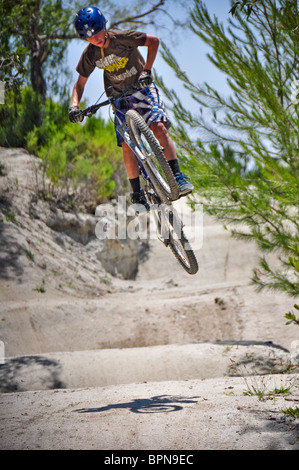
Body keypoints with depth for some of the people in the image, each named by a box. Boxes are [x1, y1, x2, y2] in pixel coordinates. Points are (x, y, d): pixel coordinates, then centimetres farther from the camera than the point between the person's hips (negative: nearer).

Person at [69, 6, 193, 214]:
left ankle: (178, 177, -21)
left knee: (159, 127, -25)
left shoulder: (122, 38, -21)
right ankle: (137, 194, 0)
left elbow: (153, 41, -16)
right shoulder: (90, 54, -10)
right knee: (127, 146, -9)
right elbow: (80, 83, 0)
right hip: (120, 98, 3)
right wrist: (75, 105, -17)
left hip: (143, 88, -3)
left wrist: (147, 71, -24)